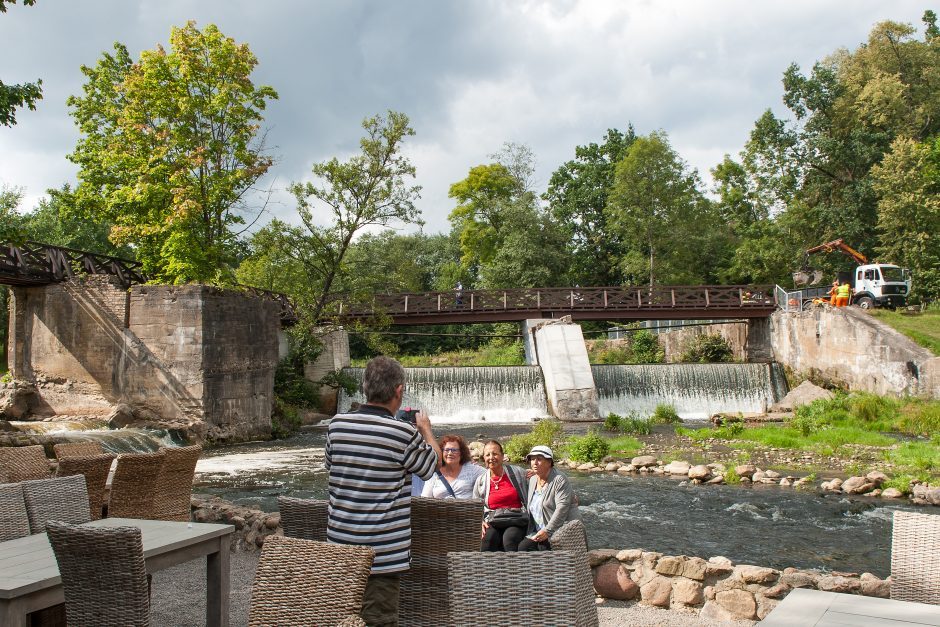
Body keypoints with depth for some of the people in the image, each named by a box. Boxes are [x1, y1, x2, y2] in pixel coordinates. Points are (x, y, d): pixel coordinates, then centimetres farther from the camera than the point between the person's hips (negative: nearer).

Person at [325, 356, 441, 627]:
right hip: (382, 551, -5)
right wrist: (426, 429, 20)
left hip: (339, 543, 5)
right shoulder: (404, 433, -17)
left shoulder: (337, 424, -2)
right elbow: (433, 463, 2)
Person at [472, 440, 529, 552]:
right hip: (493, 522, 1)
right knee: (488, 539, -32)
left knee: (509, 538, -34)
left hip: (516, 522, -1)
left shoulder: (517, 473, 9)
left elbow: (530, 498, 12)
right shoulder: (480, 481, 13)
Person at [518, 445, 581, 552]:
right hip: (539, 532, 7)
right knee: (522, 547, -15)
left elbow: (562, 508, -20)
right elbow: (530, 509, 22)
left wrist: (547, 531, -23)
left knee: (543, 547, -30)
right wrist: (531, 533, 10)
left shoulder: (560, 480, -10)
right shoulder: (532, 480, 15)